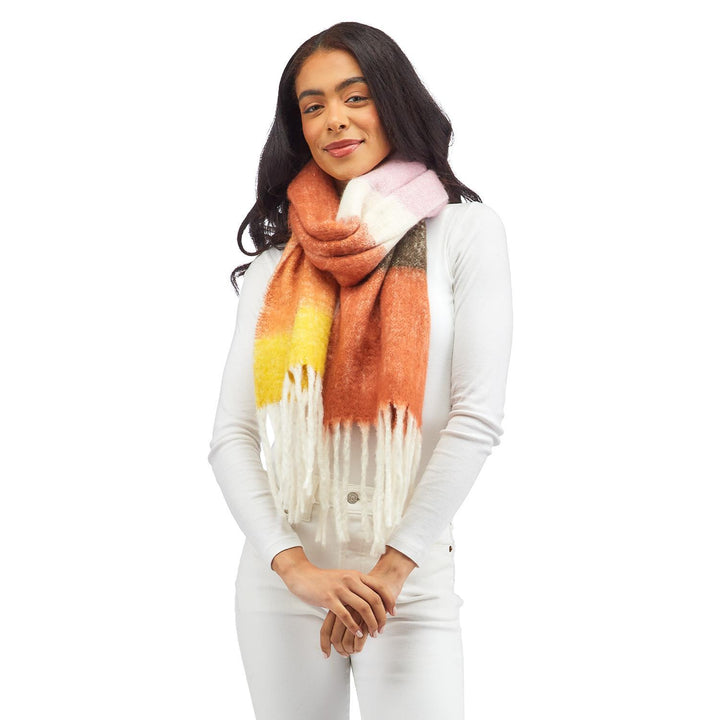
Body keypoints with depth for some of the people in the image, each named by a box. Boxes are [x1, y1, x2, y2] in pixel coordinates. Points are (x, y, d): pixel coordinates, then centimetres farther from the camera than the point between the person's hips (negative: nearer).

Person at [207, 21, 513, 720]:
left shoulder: (463, 231, 1)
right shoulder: (275, 266, 7)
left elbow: (478, 414, -7)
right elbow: (231, 435, 1)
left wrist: (391, 568, -11)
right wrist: (297, 568, -12)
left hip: (413, 581, -2)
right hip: (281, 578, 2)